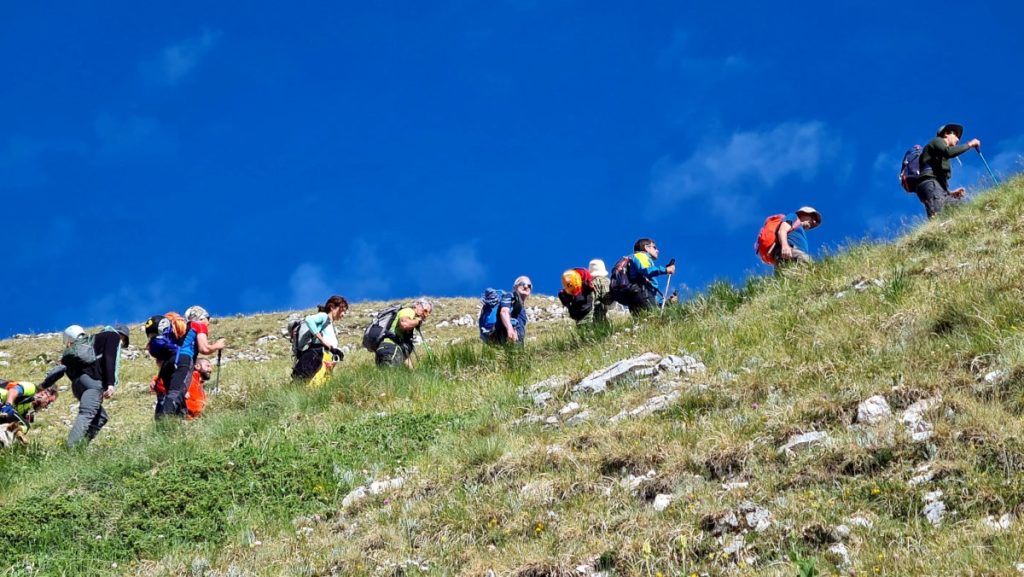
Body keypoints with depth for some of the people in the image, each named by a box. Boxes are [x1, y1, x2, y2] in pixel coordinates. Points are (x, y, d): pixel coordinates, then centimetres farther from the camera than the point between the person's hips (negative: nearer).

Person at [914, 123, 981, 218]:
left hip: (939, 188, 10)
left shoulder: (941, 157, 39)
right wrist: (969, 144, 1)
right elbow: (949, 152, -9)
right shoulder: (937, 141, 15)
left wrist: (950, 193, 17)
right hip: (930, 185, -10)